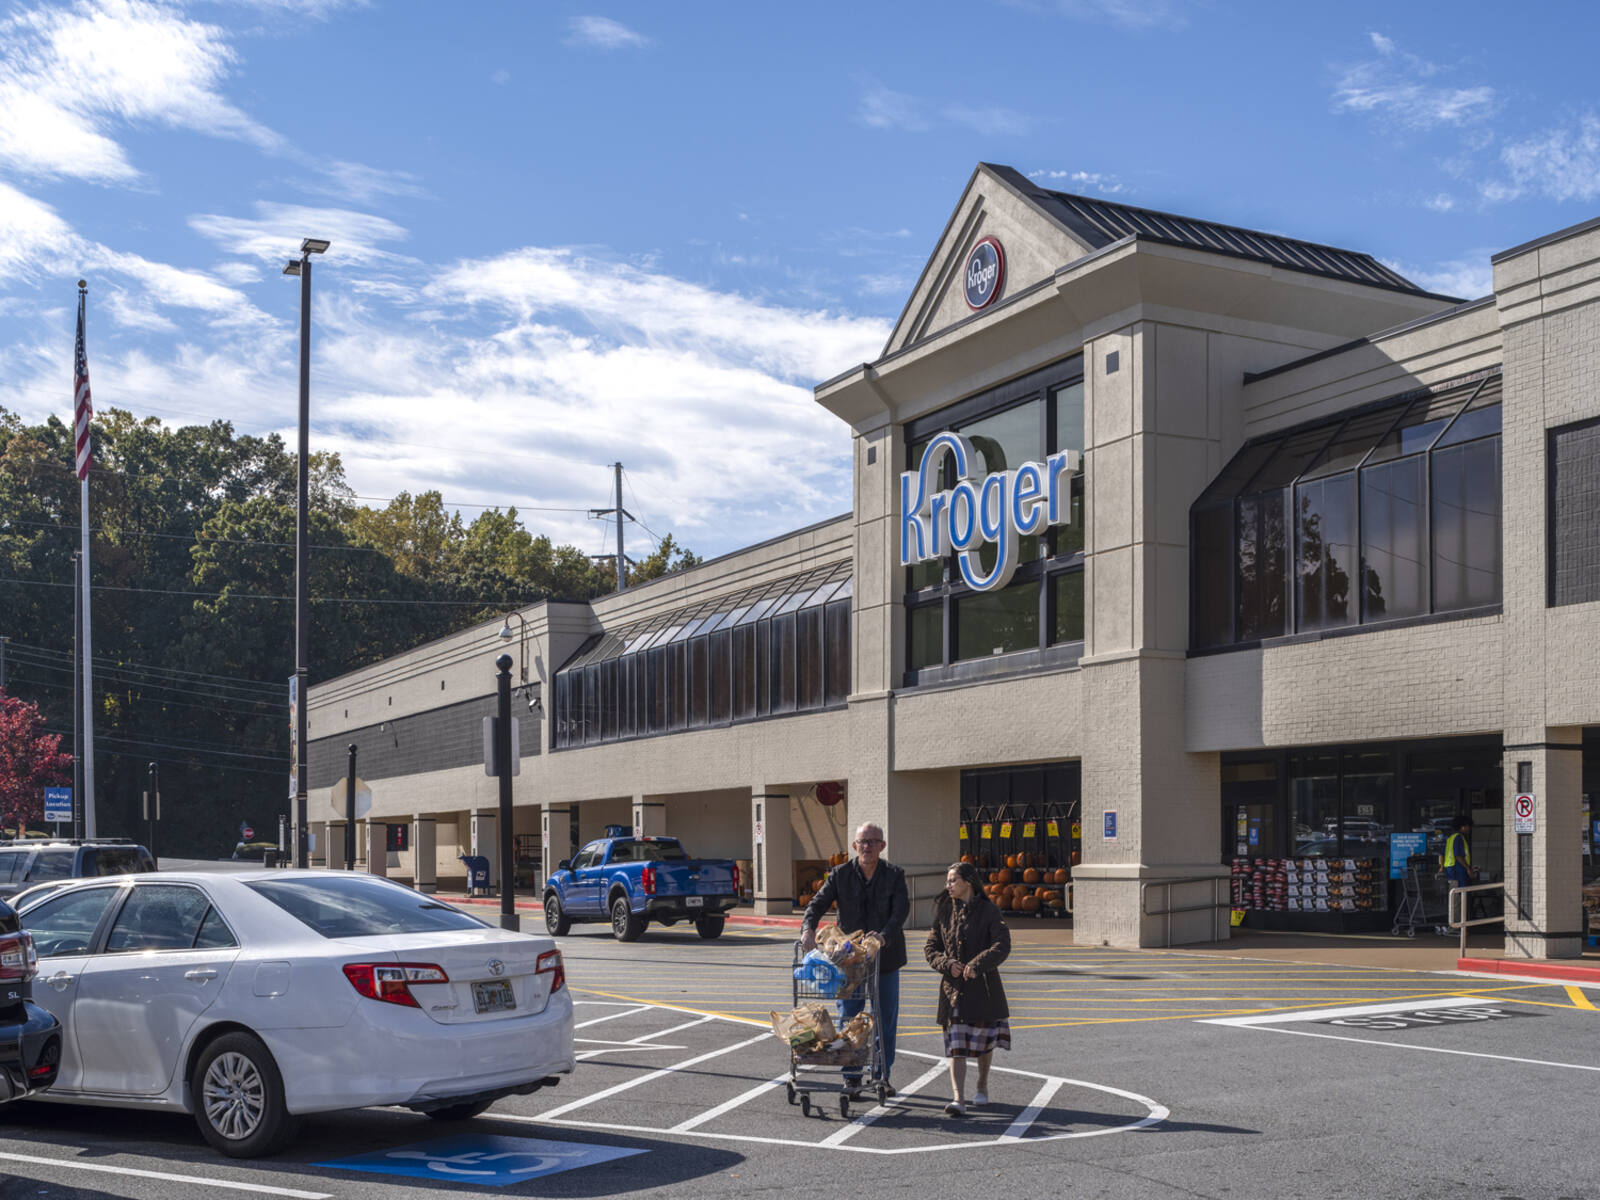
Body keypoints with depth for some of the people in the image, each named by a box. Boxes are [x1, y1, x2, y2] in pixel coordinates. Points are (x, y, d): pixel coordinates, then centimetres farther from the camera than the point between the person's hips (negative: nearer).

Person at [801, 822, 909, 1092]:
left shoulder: (894, 875, -5)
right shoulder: (840, 874, -3)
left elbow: (901, 911, -17)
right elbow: (818, 903, -9)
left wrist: (883, 936, -35)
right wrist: (808, 929, -30)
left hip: (885, 957, 0)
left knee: (885, 1021, 8)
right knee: (848, 1020, 1)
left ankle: (882, 1077, 20)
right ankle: (851, 1077, 12)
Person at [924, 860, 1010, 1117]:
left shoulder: (988, 911, -5)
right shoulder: (944, 911, 6)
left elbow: (1002, 946, -16)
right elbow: (931, 948, 7)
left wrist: (977, 964, -28)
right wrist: (947, 964, -12)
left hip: (983, 986, -2)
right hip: (953, 987, 2)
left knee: (984, 1039, 12)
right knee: (956, 1045, -7)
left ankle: (982, 1085, 36)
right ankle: (958, 1099, -14)